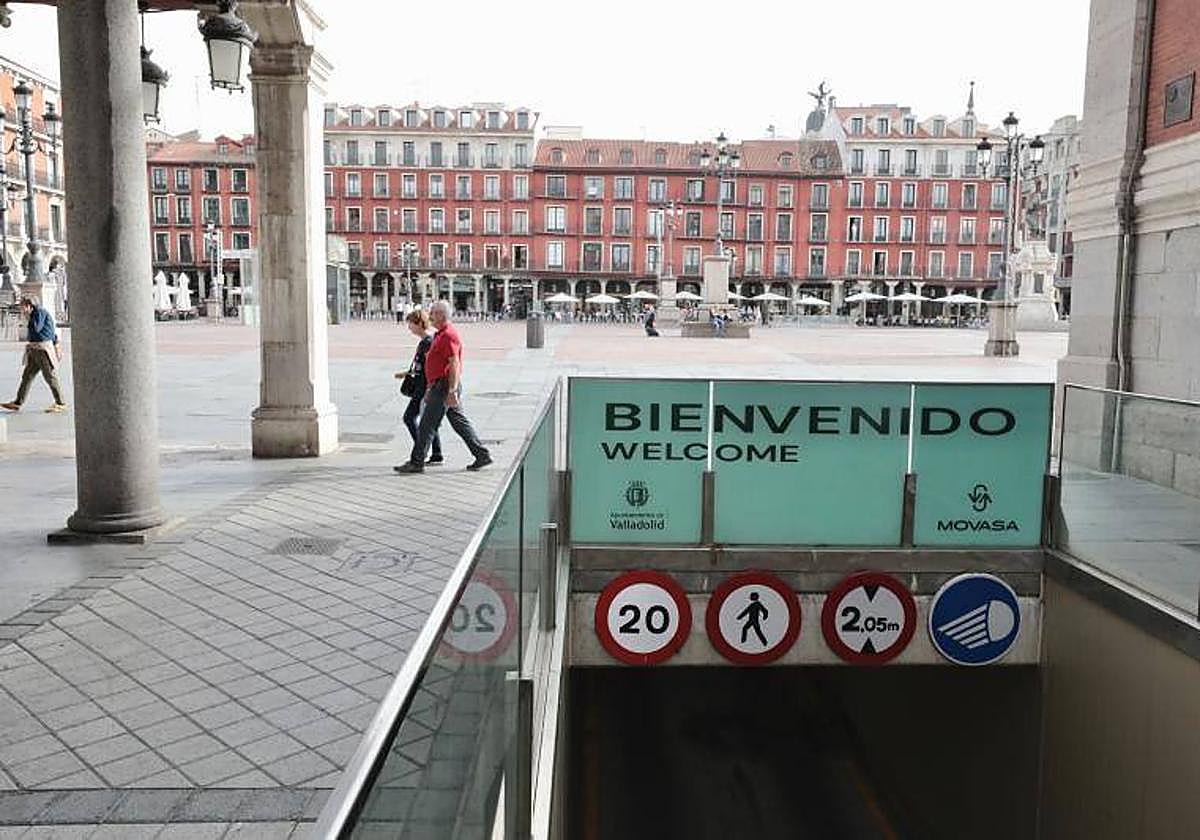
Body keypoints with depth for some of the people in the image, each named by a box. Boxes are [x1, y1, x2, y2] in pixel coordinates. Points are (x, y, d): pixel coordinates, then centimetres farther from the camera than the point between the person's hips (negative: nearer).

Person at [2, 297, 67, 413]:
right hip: (34, 351, 10)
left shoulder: (40, 312, -10)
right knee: (27, 376, 8)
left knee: (50, 377, -6)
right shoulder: (34, 315, 19)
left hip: (44, 349, -10)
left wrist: (28, 317, -7)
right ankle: (18, 403, 11)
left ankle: (61, 404, 0)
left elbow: (36, 329, -20)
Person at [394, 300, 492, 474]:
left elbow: (454, 365, -22)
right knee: (460, 422, 12)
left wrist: (452, 392, -26)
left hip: (445, 387, -11)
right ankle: (482, 455, 14)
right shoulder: (441, 334, 18)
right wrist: (430, 388, 25)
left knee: (427, 425, -4)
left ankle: (416, 462, 2)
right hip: (441, 385, 11)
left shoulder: (448, 335, -15)